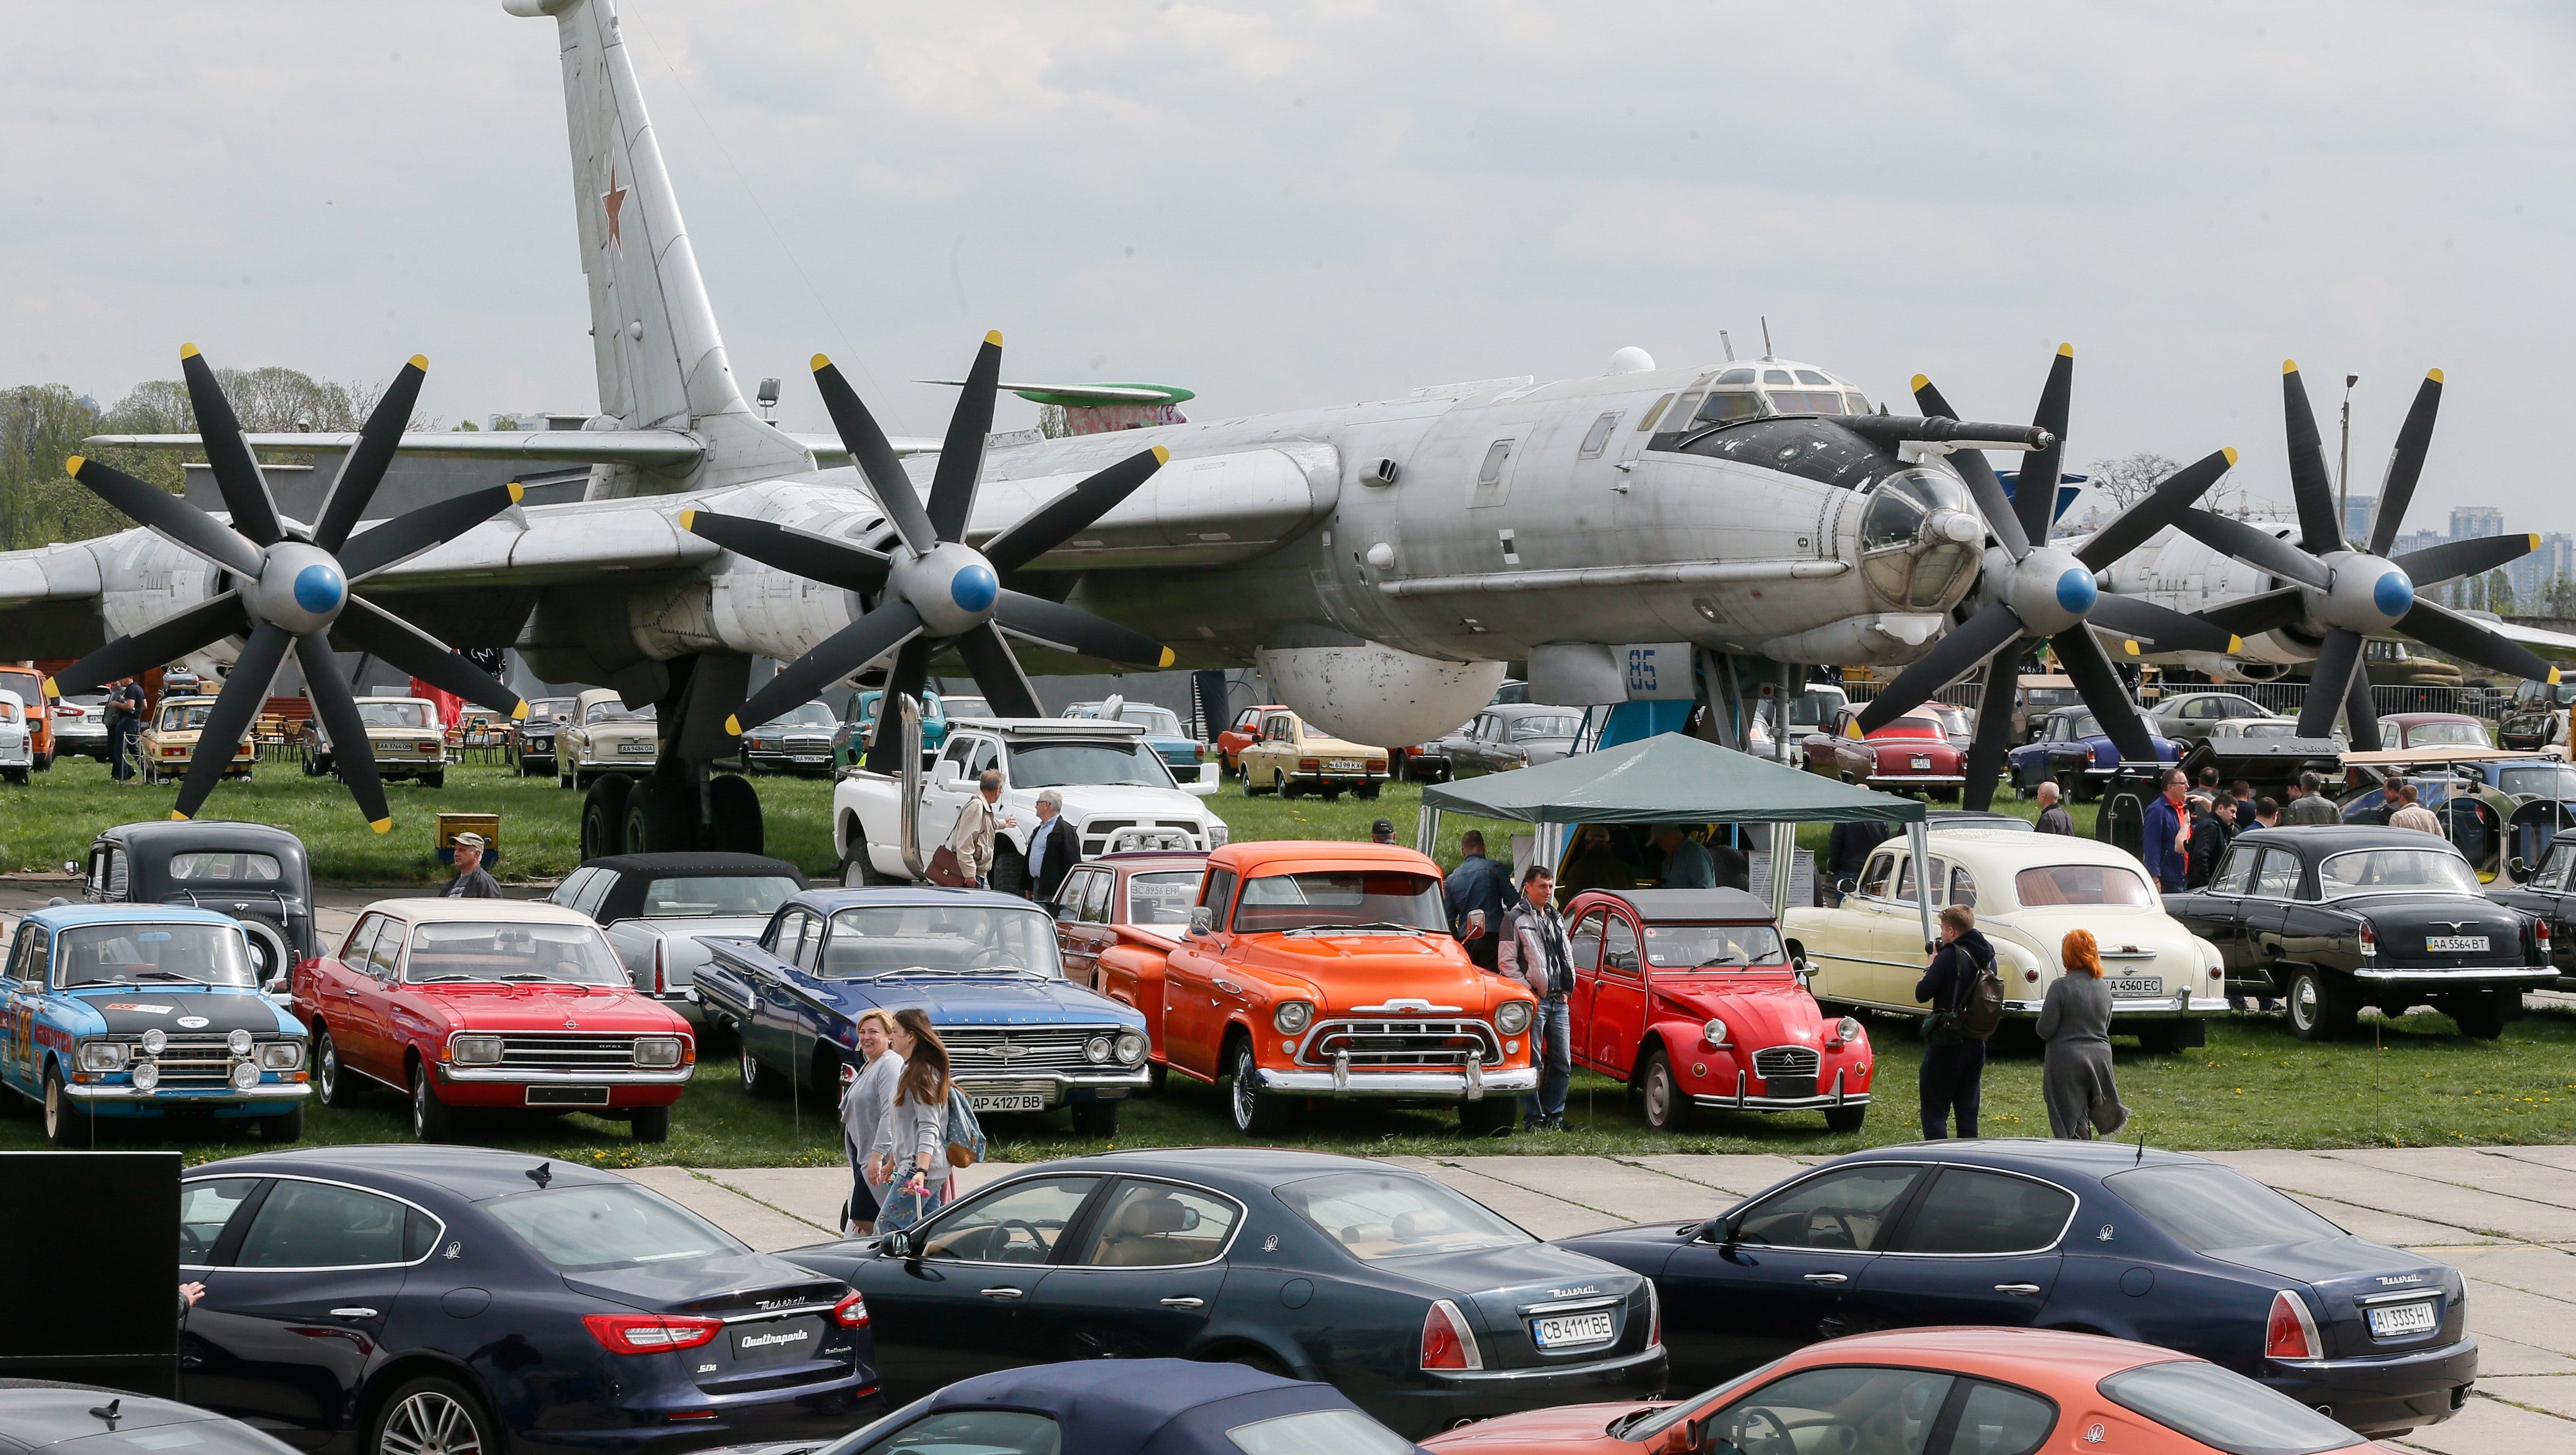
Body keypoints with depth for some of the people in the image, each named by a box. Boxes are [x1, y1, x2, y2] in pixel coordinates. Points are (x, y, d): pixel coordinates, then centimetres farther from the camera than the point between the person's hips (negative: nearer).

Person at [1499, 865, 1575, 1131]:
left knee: (1562, 1063, 7)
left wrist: (1567, 988, 11)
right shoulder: (1516, 919, -2)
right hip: (1534, 1000, -7)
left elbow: (1567, 955, 24)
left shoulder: (1556, 918, 19)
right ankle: (1533, 1118, -1)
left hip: (1559, 1001, 7)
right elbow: (1508, 962, -7)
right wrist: (1528, 991, -13)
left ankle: (1555, 1116, 15)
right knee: (1533, 1063, -5)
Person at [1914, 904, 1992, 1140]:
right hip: (1976, 1044, 7)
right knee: (1967, 1111, 13)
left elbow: (1922, 993, -14)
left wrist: (1930, 965, 2)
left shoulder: (1950, 956, -17)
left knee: (1935, 1111, -1)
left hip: (1947, 1043, -7)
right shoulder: (1987, 957, 6)